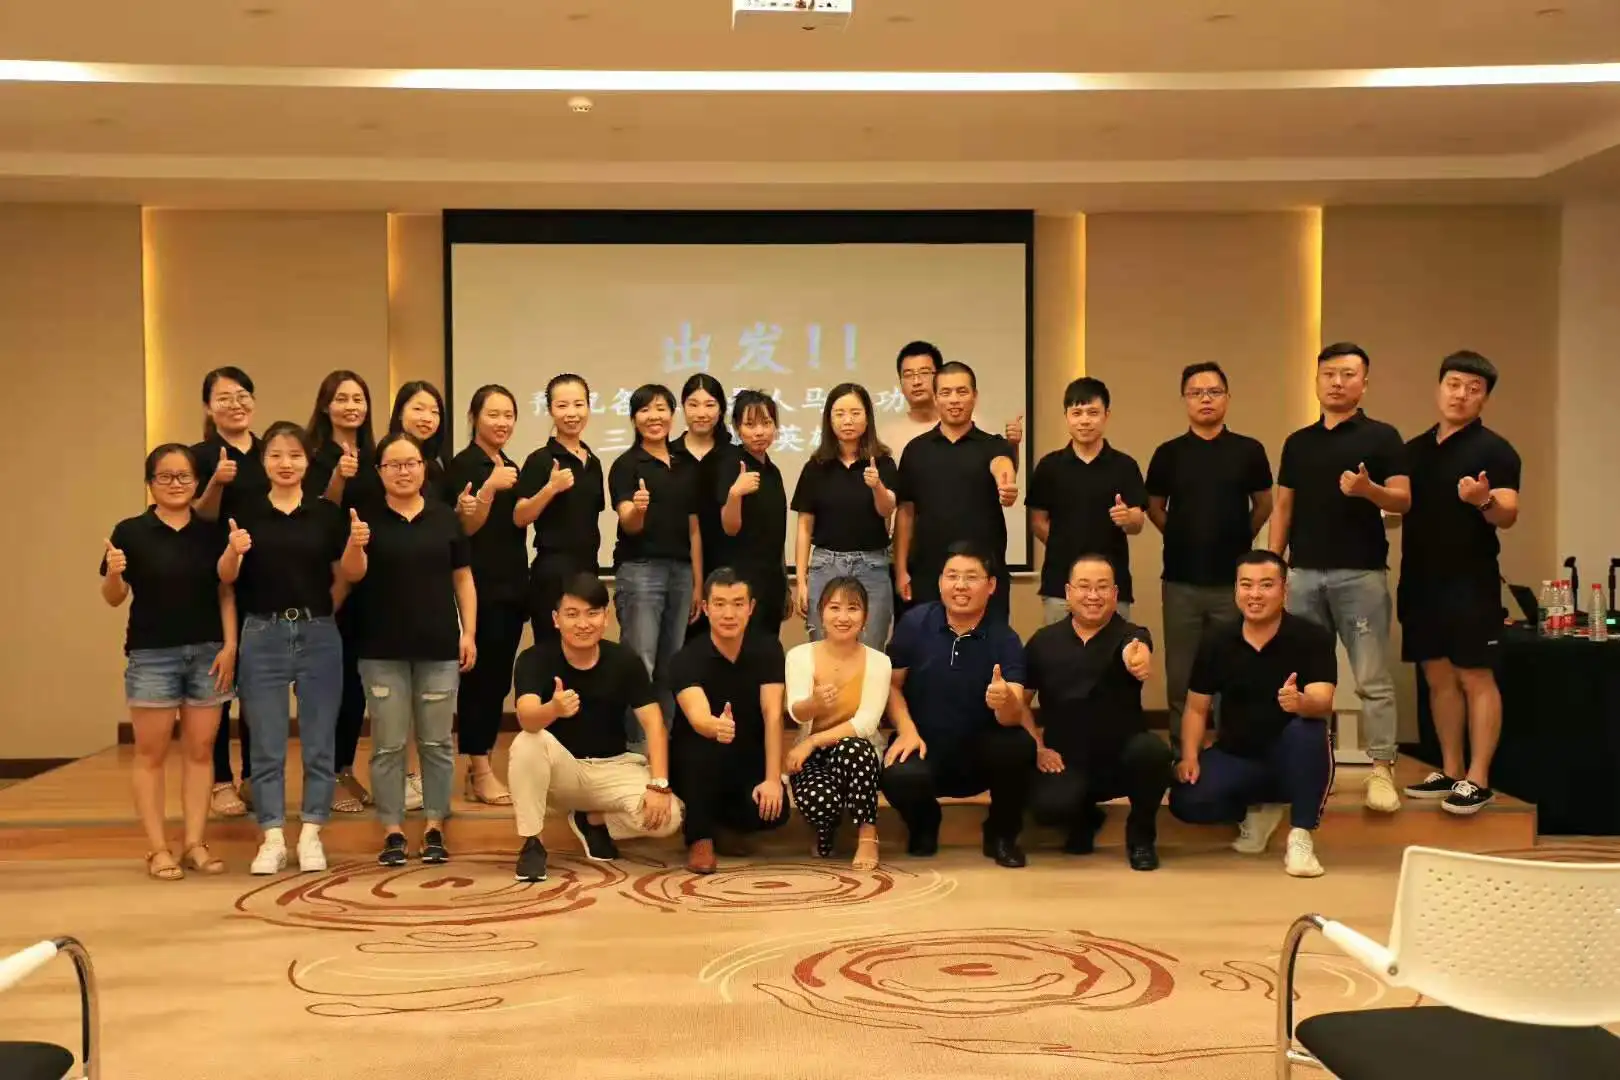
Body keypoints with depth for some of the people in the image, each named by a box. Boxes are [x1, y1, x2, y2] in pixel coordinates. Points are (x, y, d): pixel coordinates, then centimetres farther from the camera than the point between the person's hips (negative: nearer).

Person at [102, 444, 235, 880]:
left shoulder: (212, 532, 5)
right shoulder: (130, 532, -2)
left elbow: (226, 592, 6)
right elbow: (114, 598, 0)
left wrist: (230, 645, -2)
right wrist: (113, 573, -21)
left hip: (208, 652, 2)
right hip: (151, 654, -2)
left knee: (200, 750, 6)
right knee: (151, 753, 2)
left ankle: (195, 843, 13)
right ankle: (157, 848, 8)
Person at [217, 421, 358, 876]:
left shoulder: (327, 513, 2)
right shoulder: (245, 513, 2)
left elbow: (347, 575, 4)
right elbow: (226, 577, 0)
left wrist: (356, 545, -15)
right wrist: (234, 551, -20)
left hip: (318, 634, 0)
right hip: (263, 635, 0)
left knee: (319, 743, 5)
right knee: (267, 745, 3)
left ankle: (310, 834, 14)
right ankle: (272, 838, 10)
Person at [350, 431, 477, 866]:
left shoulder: (445, 517, 4)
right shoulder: (367, 519, 1)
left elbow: (463, 578, 7)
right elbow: (354, 575, -7)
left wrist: (468, 633, 0)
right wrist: (355, 547, -29)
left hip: (439, 647, 1)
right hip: (383, 649, -1)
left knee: (436, 742, 7)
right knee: (388, 744, 4)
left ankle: (434, 827, 16)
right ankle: (392, 831, 12)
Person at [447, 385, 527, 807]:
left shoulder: (511, 467, 16)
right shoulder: (463, 465, -7)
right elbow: (466, 528, -14)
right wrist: (490, 486, -28)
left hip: (513, 585, 8)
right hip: (482, 585, -8)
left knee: (500, 677, 8)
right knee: (480, 675, -7)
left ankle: (482, 765, 15)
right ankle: (479, 773, -1)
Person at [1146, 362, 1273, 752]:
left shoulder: (1249, 451, 1)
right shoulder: (1168, 453, 3)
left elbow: (1263, 505, 11)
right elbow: (1154, 508, 13)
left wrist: (1238, 539, 8)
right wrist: (1184, 539, 8)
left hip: (1234, 579, -1)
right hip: (1181, 580, 1)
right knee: (1181, 677, 6)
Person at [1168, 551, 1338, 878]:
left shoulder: (1312, 638, -13)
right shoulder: (1216, 641, -3)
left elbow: (1323, 702, -27)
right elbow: (1196, 708, 5)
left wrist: (1300, 702, -51)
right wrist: (1190, 756, -11)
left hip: (1291, 758, -3)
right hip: (1235, 755, 3)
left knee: (1308, 731, -37)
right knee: (1185, 802, -23)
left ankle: (1301, 835, -19)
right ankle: (1255, 810, 11)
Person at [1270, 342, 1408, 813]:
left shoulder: (1382, 437, 2)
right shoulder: (1298, 442, 14)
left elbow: (1404, 500, -4)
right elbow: (1283, 507, 14)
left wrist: (1368, 489, -24)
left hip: (1361, 573, -4)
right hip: (1304, 572, 4)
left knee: (1373, 679, -3)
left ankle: (1382, 770, 1)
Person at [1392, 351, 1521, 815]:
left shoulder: (1494, 450, -6)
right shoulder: (1415, 449, 13)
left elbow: (1508, 515, -16)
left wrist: (1484, 501, -35)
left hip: (1470, 581, -6)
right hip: (1421, 580, 7)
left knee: (1475, 677, -4)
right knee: (1438, 677, 11)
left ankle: (1478, 779, 0)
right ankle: (1451, 772, 20)